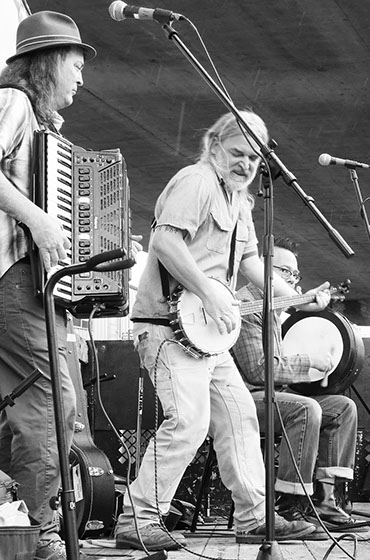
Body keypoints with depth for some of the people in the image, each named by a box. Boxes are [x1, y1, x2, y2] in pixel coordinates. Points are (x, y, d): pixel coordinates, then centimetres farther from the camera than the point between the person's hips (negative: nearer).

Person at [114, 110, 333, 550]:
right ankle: (138, 520, -18)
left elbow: (250, 261, 29)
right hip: (168, 325, -11)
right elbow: (165, 241, -24)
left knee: (238, 416, 13)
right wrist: (210, 295, -25)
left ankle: (254, 517, 21)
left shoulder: (239, 200, 21)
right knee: (188, 421, -20)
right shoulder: (196, 182, -11)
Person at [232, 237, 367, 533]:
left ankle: (323, 498, -9)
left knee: (344, 407, -1)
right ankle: (290, 507, -30)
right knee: (306, 409, -34)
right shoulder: (246, 305, -12)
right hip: (248, 397, -11)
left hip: (274, 395, 11)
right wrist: (309, 362, -13)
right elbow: (258, 369, -20)